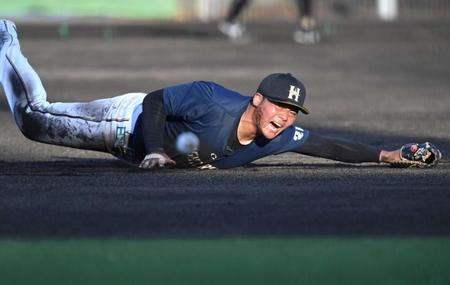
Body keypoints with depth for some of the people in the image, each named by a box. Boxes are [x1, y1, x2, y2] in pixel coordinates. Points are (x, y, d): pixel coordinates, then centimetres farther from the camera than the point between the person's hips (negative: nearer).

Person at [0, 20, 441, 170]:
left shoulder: (282, 138, -21)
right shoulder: (213, 101, -38)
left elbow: (329, 147, -13)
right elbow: (155, 102, -28)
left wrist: (386, 154, -24)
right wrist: (154, 152, -38)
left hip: (153, 141, 5)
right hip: (132, 121, -5)